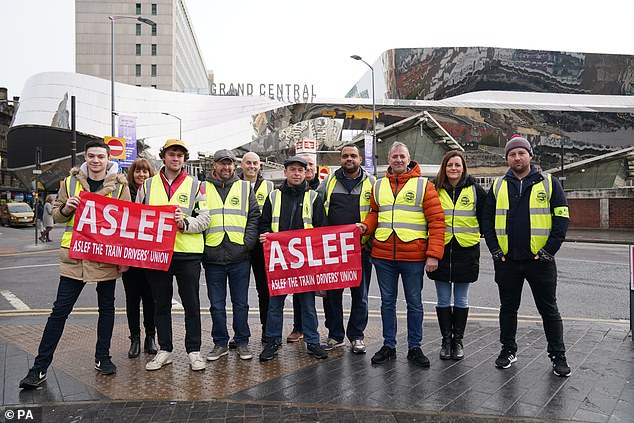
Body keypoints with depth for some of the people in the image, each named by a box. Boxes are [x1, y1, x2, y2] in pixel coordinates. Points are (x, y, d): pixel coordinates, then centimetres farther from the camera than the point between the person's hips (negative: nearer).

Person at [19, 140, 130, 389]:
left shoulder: (120, 185, 1)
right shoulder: (71, 182, 6)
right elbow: (57, 215, 13)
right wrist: (66, 208, -11)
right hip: (74, 256, 0)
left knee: (106, 308, 11)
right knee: (60, 310, 2)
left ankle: (102, 358, 28)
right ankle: (40, 368, 11)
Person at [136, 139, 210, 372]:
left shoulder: (195, 185, 5)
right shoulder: (148, 185, 11)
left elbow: (204, 218, -1)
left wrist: (185, 223, -19)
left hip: (188, 252, -2)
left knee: (192, 304, 5)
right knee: (161, 304, 12)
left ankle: (194, 351, 17)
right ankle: (164, 350, 24)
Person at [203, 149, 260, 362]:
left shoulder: (245, 188, 9)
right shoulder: (203, 189, 8)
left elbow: (254, 217, 5)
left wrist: (248, 242, -6)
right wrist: (201, 246, -3)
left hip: (239, 257, 0)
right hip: (213, 258, 0)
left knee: (241, 303, 9)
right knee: (217, 304, 9)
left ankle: (242, 342, 21)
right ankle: (220, 343, 22)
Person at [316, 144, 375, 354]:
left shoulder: (371, 183, 6)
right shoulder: (329, 181, 10)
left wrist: (371, 238, -5)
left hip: (361, 248, -1)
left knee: (360, 294, 6)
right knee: (331, 293, 7)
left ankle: (356, 336, 19)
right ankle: (335, 335, 20)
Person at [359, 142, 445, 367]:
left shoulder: (423, 185, -2)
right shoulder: (379, 186, 10)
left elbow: (437, 221, -5)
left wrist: (433, 254, -13)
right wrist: (365, 226, -3)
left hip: (413, 257, -3)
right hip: (383, 255, 3)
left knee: (414, 303, 9)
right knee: (387, 302, 13)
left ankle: (414, 347, 24)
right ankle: (388, 346, 26)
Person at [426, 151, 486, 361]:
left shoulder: (475, 190, 1)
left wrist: (485, 237, 5)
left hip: (466, 251, 0)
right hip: (441, 250, 1)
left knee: (461, 300, 9)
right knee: (443, 300, 7)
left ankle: (458, 340, 21)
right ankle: (446, 340, 19)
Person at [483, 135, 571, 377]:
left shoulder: (549, 183, 2)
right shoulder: (498, 186, 8)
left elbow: (562, 218, -1)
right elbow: (487, 220, 9)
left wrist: (549, 250, -9)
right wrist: (495, 250, -1)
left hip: (540, 260, -2)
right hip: (506, 260, 2)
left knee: (549, 309, 7)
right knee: (508, 308, 12)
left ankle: (558, 355, 21)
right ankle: (508, 350, 26)